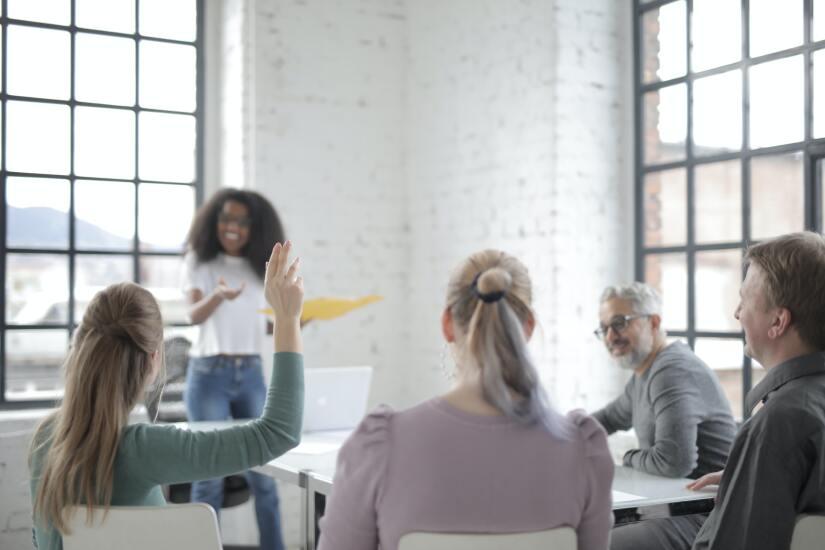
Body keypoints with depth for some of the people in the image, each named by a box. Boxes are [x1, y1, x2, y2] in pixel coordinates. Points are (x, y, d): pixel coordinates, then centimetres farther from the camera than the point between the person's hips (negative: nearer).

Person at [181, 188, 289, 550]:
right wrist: (218, 295, -35)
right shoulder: (199, 260, 0)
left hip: (251, 374, 3)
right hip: (209, 373, -3)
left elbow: (263, 324, 13)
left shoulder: (260, 267, 10)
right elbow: (194, 314, -14)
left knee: (263, 470, 5)